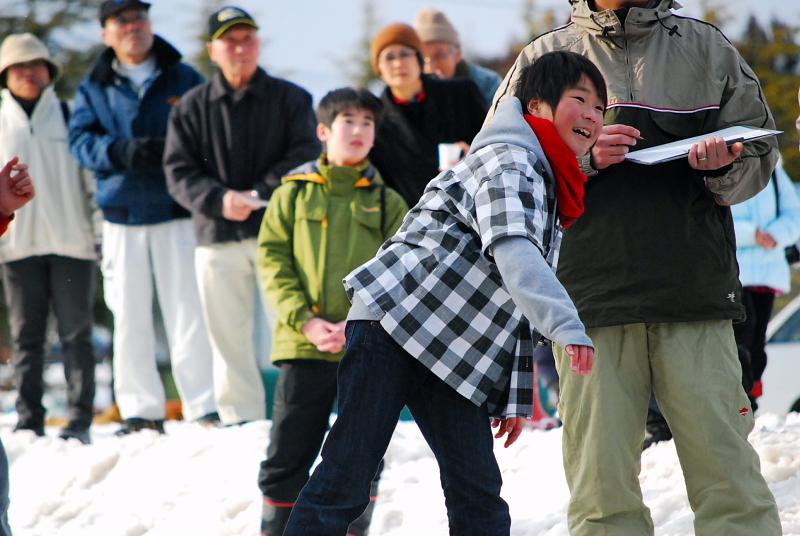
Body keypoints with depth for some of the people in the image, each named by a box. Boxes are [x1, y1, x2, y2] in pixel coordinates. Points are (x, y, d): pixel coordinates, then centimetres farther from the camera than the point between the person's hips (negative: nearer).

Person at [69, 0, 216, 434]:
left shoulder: (184, 79, 8)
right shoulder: (94, 89, 11)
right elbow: (80, 139, 0)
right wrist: (121, 151, -20)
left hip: (177, 214, -2)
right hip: (122, 217, 2)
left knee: (188, 314, -5)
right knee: (129, 317, 3)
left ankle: (203, 408, -1)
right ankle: (141, 411, 10)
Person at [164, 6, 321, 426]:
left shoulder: (290, 99, 5)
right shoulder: (192, 108, 9)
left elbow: (304, 156, -5)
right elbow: (179, 171, 2)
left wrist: (259, 195, -18)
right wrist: (219, 200, -16)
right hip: (217, 237, 2)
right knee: (228, 337, 5)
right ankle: (240, 420, 11)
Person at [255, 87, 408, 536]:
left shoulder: (387, 203, 7)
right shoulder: (293, 193, 6)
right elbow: (273, 259, 1)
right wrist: (305, 321, -12)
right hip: (303, 347, 0)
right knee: (287, 456, 2)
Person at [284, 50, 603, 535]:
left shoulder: (551, 194, 21)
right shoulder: (510, 160, -8)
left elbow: (520, 307, 25)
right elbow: (512, 251, -27)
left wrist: (517, 397, 19)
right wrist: (567, 326, -38)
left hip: (454, 358, 9)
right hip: (392, 321, -9)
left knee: (478, 491, 0)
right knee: (347, 476, -11)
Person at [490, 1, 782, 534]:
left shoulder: (707, 47, 14)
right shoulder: (545, 58, 11)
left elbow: (759, 153, 16)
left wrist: (723, 165, -7)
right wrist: (584, 157, -10)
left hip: (695, 290, 0)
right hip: (591, 294, 0)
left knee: (726, 470, -5)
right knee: (602, 485, -2)